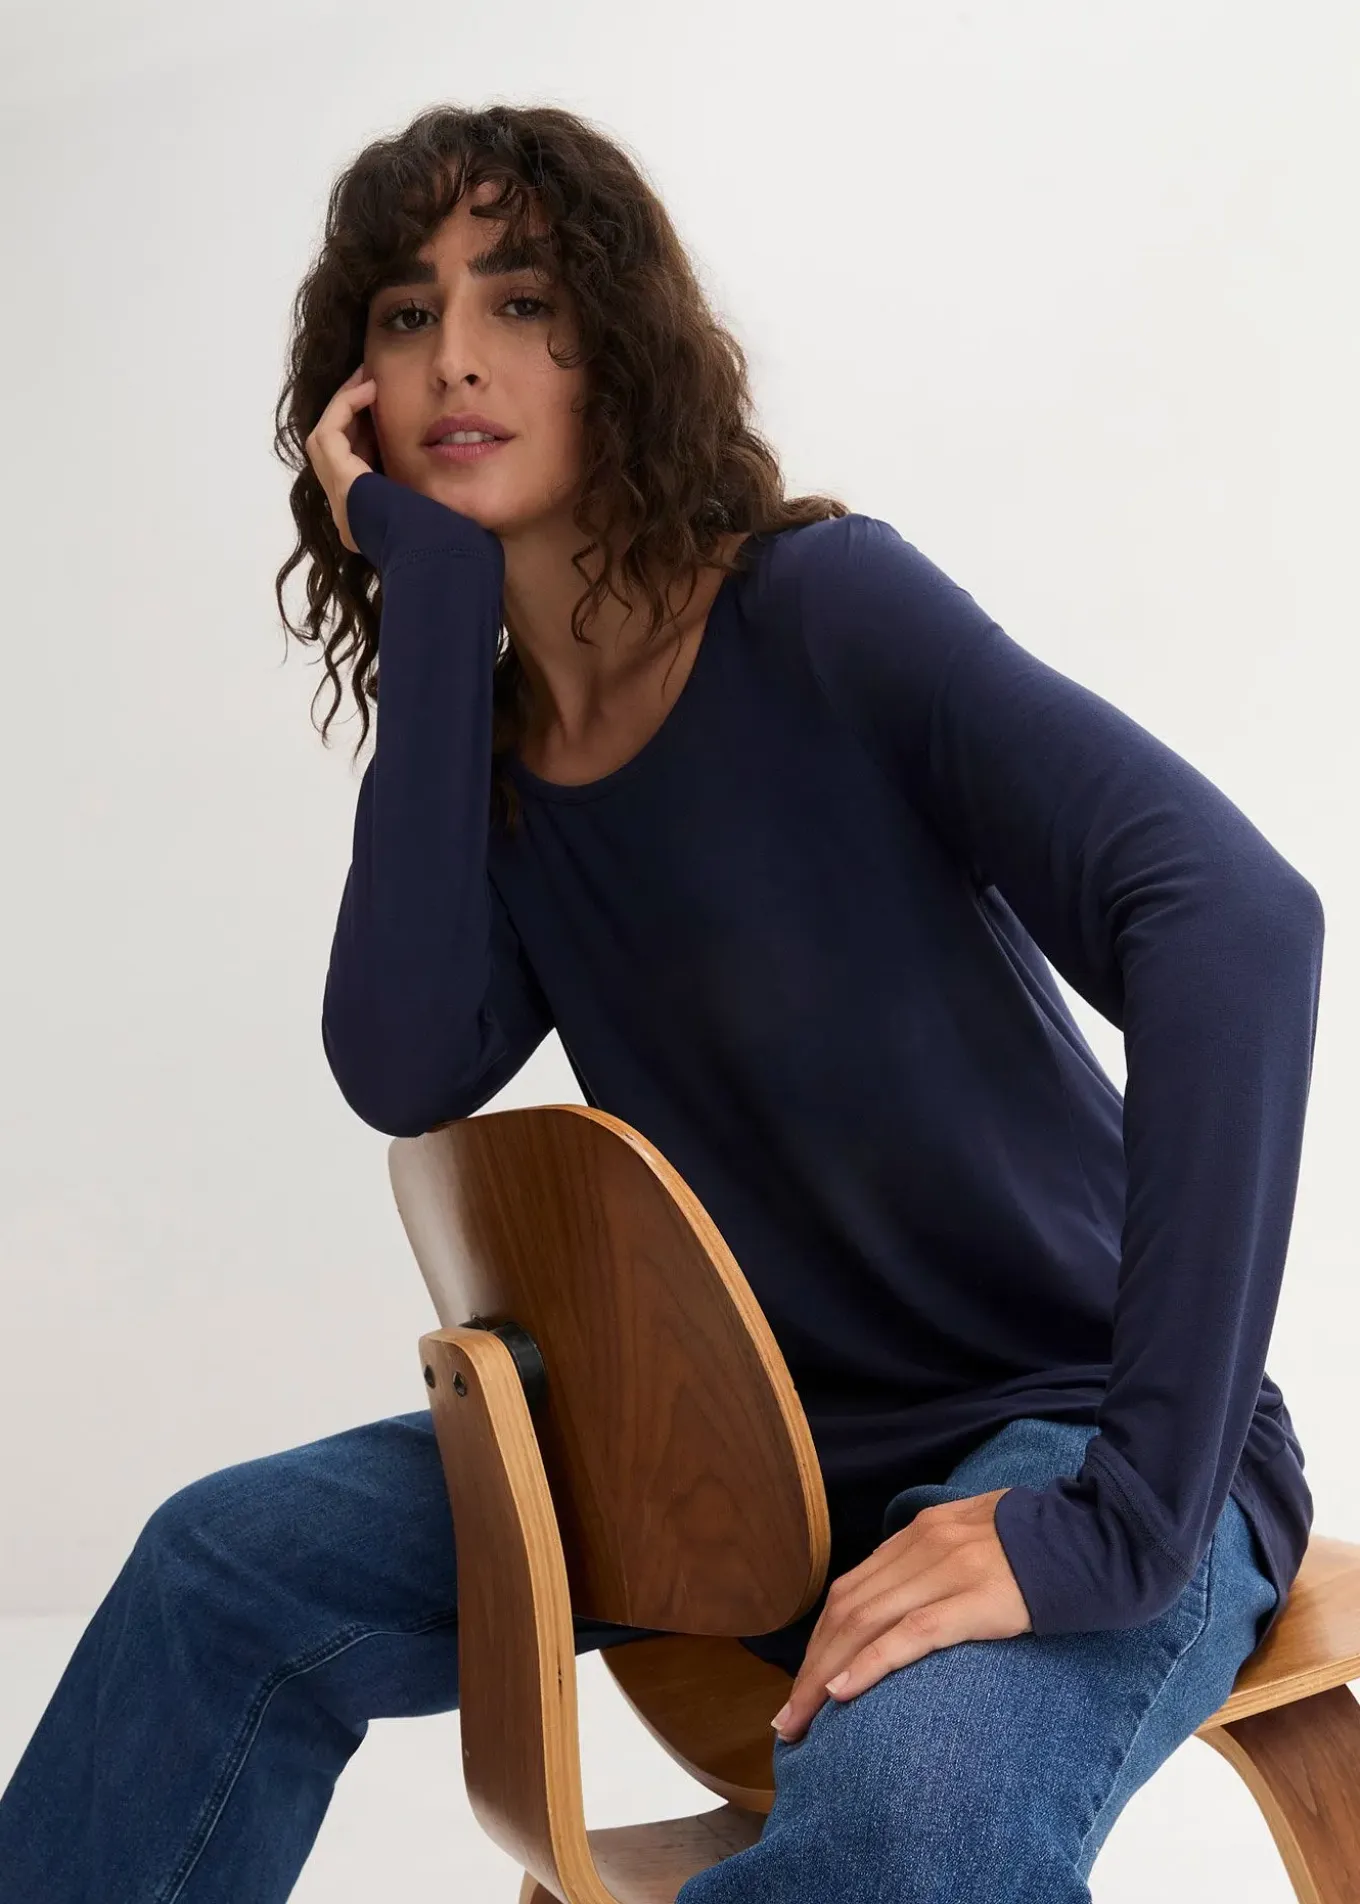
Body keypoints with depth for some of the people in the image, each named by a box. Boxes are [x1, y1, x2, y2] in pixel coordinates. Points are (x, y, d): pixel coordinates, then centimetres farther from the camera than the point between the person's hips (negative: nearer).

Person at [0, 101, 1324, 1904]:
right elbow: (408, 1072, -14)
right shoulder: (486, 742, 3)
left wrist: (1122, 1517, -33)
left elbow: (1235, 915, -29)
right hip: (770, 1437, 6)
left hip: (1069, 1423, -6)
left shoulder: (822, 604, -16)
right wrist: (431, 606, -12)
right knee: (234, 1567, -6)